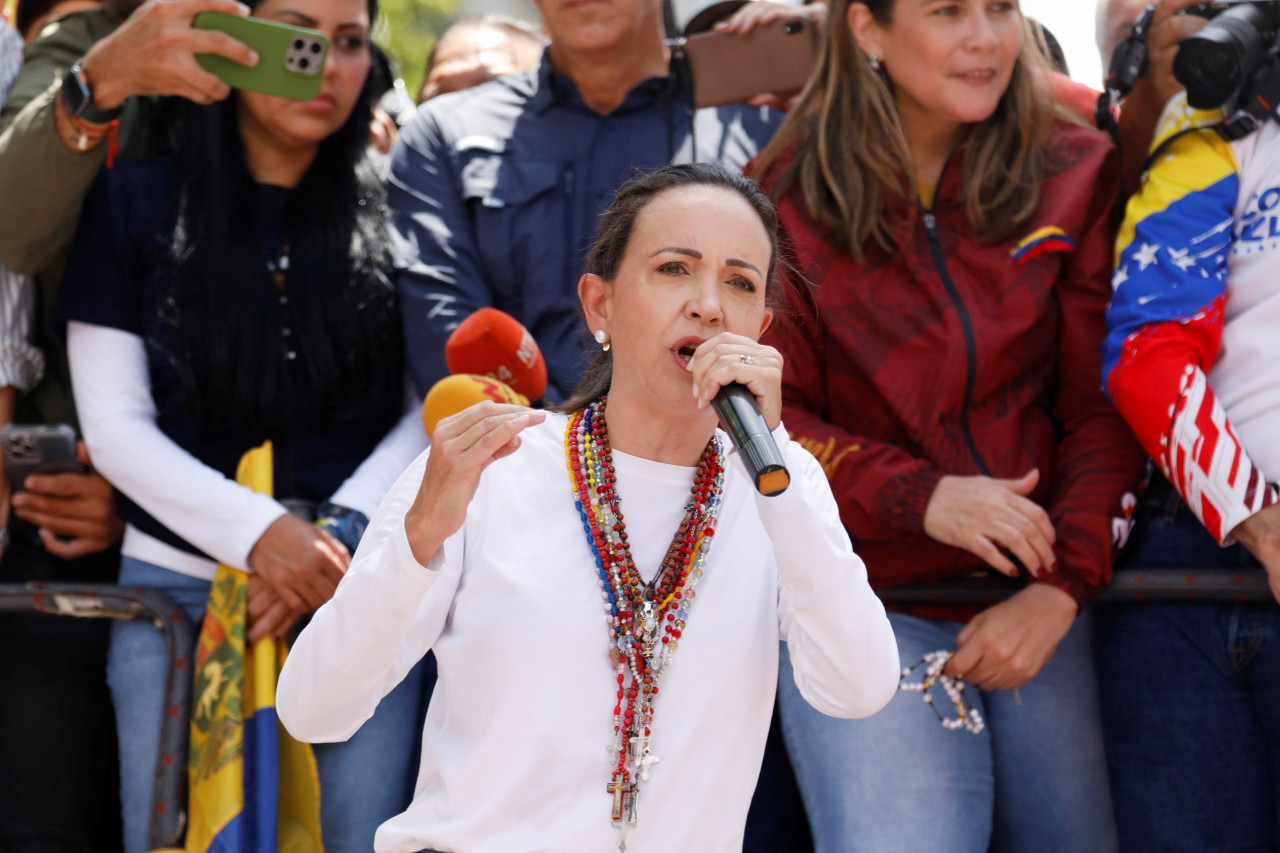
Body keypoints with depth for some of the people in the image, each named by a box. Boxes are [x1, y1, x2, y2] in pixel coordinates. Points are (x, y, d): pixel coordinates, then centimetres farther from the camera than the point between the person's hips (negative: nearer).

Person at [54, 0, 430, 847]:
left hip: (366, 588, 0)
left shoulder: (390, 212, 7)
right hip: (181, 582, 0)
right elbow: (115, 424, 2)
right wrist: (258, 535, -10)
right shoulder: (138, 202, 6)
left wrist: (341, 536, -9)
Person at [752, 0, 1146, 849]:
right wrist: (918, 496, -16)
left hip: (1038, 606, 3)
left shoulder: (1074, 173, 6)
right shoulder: (788, 197, 0)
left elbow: (1104, 403, 4)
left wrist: (1064, 585, -9)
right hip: (860, 601, -2)